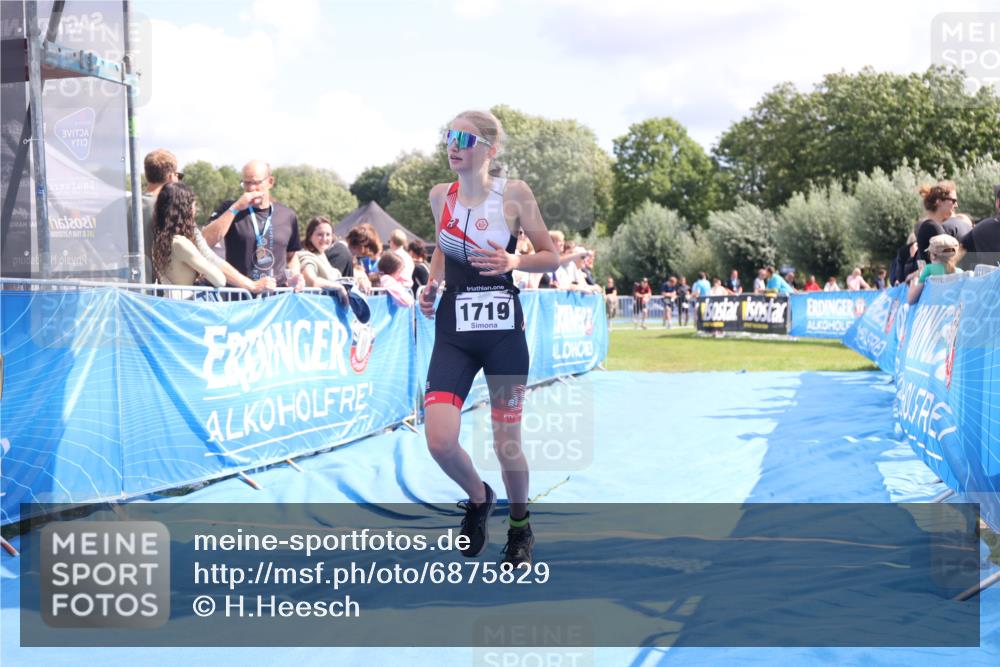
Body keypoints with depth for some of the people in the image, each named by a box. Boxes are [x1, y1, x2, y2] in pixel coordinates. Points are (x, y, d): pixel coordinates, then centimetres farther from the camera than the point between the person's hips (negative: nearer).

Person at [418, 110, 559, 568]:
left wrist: (514, 261, -18)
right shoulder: (440, 196, 5)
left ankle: (520, 527, 32)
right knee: (439, 441, -11)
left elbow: (551, 257, 0)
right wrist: (432, 283, 7)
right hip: (453, 329, 3)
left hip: (503, 329, -3)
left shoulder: (514, 194, -6)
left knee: (506, 444, 4)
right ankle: (478, 497, 23)